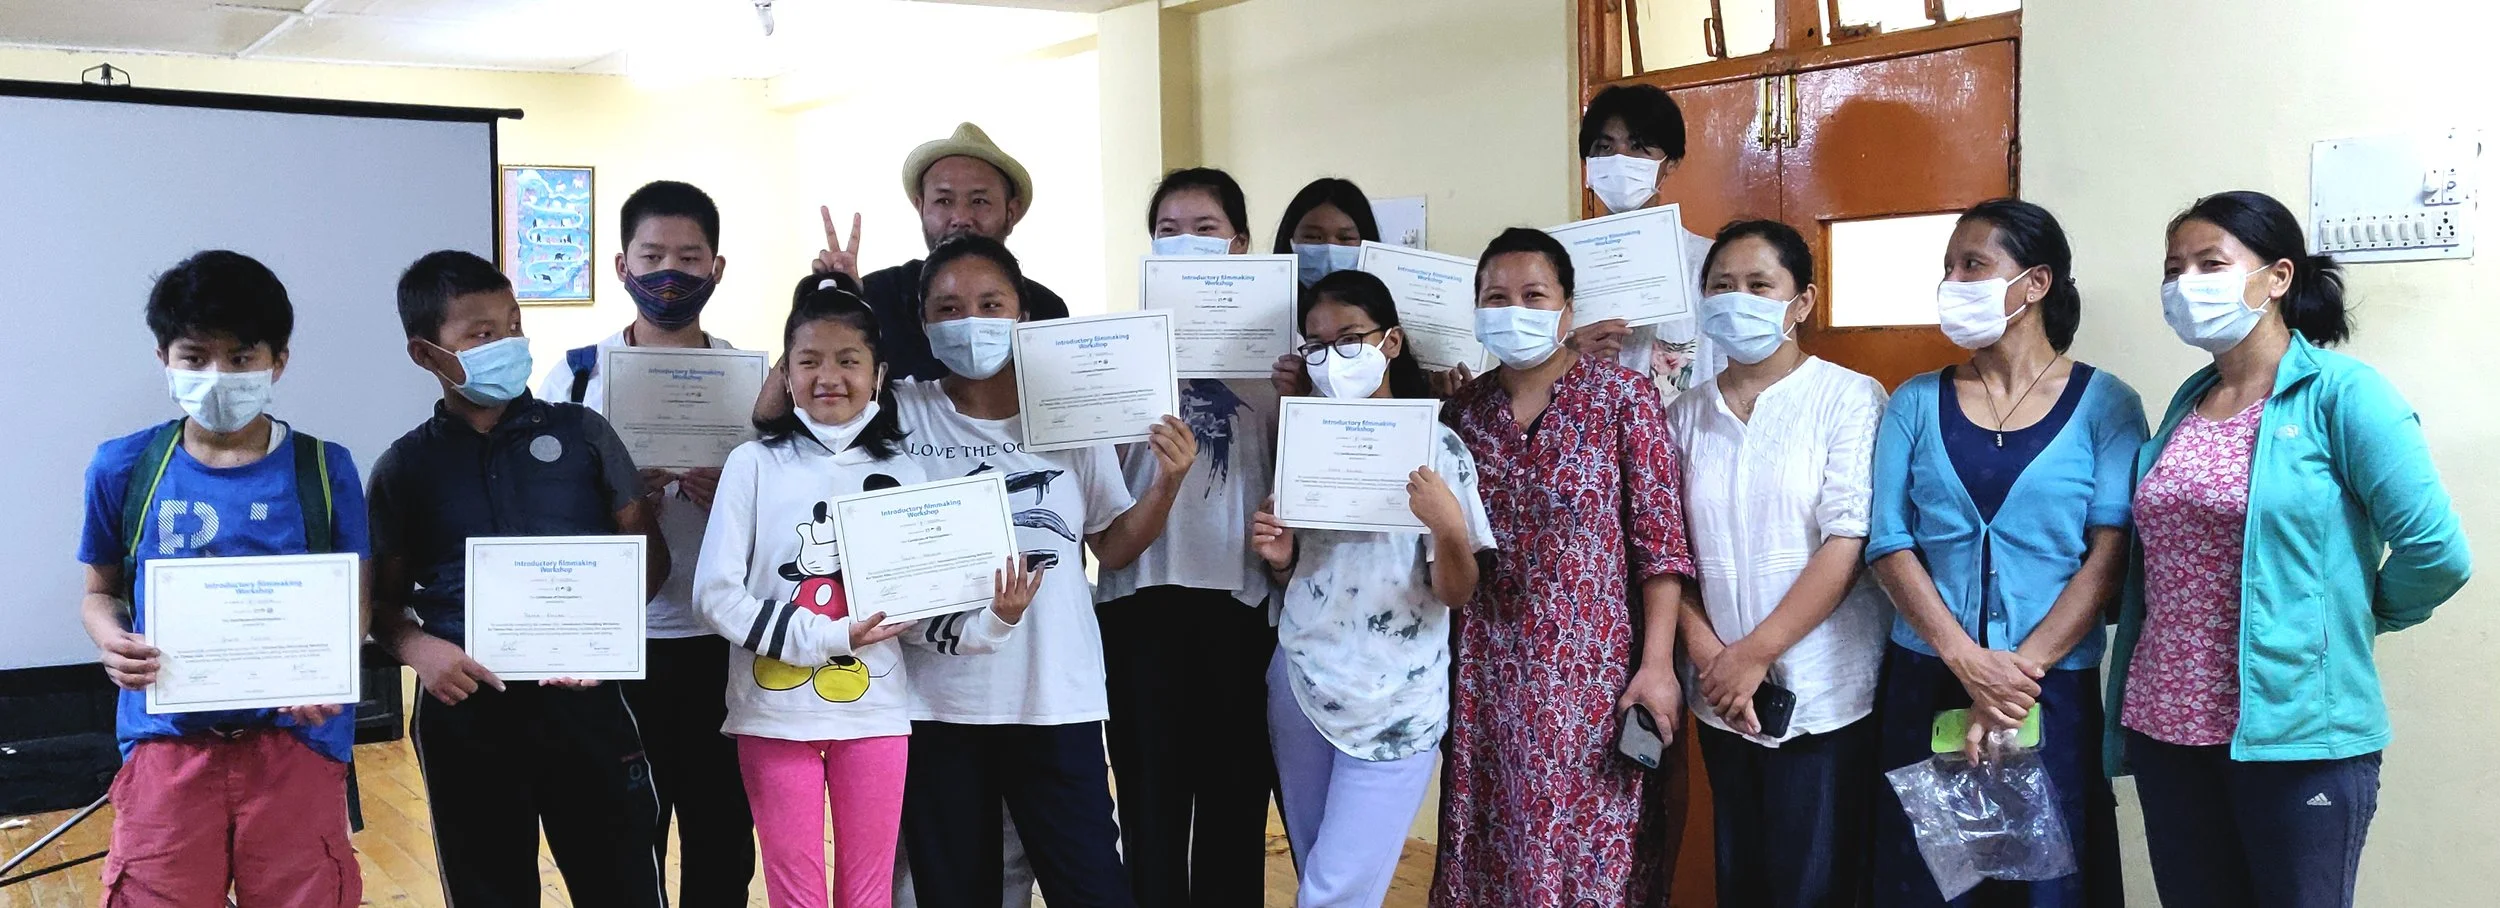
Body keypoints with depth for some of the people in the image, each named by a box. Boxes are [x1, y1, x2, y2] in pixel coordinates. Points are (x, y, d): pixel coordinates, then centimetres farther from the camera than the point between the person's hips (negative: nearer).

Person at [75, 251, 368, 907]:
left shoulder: (324, 470, -1)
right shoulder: (123, 468, 3)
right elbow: (100, 591, 14)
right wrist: (112, 642, -9)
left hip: (296, 737, -1)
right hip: (168, 739, 1)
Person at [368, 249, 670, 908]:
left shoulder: (581, 433, 3)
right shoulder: (405, 468, 5)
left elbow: (648, 552, 6)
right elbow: (385, 599, 10)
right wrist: (418, 648, -12)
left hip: (582, 698, -1)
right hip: (464, 710, 1)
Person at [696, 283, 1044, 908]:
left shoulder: (901, 474, 4)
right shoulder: (755, 464, -4)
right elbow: (716, 595, -9)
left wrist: (996, 620, -15)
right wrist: (829, 636, -16)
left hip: (874, 712, 2)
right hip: (775, 714, -2)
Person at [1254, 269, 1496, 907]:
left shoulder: (1435, 445, -9)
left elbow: (1456, 593, -9)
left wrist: (1449, 528, -29)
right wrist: (1278, 557, -7)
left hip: (1391, 704, -5)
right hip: (1298, 688, 5)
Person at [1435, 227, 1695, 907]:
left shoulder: (1622, 397, -5)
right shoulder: (1462, 410, 7)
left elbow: (1661, 542, -8)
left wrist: (1657, 664, -13)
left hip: (1595, 671, -4)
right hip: (1490, 676, 4)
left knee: (1593, 852, 1)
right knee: (1493, 853, 9)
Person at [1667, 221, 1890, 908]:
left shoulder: (1848, 399, -5)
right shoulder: (1685, 415, 8)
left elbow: (1847, 545, -12)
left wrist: (1753, 654, -14)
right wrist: (1709, 657, -9)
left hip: (1824, 697, -4)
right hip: (1723, 699, 4)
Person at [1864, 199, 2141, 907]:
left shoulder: (2104, 405, 0)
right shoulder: (1917, 403, 6)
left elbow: (2109, 557, -8)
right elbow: (1888, 544, -3)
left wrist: (2021, 670, -15)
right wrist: (1970, 663, -14)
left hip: (2054, 687, -2)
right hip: (1925, 684, 2)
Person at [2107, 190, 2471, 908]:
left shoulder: (2341, 393, -9)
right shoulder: (2187, 403, 11)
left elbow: (2437, 551, -15)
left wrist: (2360, 617, 0)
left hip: (2296, 733, -6)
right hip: (2166, 724, 6)